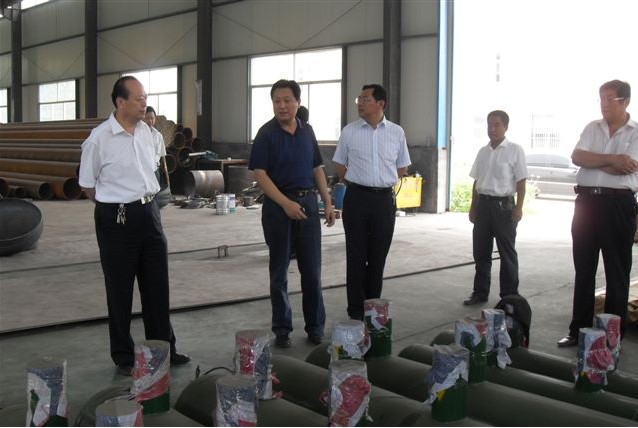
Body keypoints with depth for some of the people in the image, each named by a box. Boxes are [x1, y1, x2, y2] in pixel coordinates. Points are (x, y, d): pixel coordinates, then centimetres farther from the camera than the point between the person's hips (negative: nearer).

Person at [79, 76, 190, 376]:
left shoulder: (145, 131, 4)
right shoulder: (99, 139, -13)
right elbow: (88, 185, -4)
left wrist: (145, 201, 15)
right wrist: (116, 205, 4)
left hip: (149, 213, 6)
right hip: (117, 218, -5)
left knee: (157, 285, 13)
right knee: (120, 291, 7)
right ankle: (123, 357, 21)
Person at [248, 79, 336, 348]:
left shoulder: (307, 131, 8)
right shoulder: (266, 133, -6)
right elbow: (259, 174, -12)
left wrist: (328, 202, 9)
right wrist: (286, 203, -21)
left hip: (308, 203, 4)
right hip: (278, 205, -4)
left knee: (312, 270, 7)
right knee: (279, 271, 7)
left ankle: (315, 327, 19)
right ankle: (281, 329, 18)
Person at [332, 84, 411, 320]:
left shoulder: (396, 132, 4)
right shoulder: (349, 131, 1)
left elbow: (402, 168, 13)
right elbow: (339, 165, 10)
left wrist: (382, 181, 8)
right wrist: (358, 182, 5)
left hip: (384, 199, 1)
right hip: (357, 197, -1)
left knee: (378, 256, 8)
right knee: (356, 255, 1)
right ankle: (356, 309, 10)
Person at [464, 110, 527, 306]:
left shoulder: (514, 150, -5)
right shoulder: (483, 151, 11)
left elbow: (521, 182, -6)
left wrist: (518, 208, -13)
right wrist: (473, 207, 13)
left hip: (503, 204, -5)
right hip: (483, 203, 5)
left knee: (507, 252, 4)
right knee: (480, 251, 10)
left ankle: (510, 295, 14)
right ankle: (480, 292, 22)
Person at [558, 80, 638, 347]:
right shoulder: (592, 128, 11)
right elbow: (576, 157, -4)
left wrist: (593, 160, -5)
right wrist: (611, 159, -12)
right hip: (587, 201, 4)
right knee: (583, 269, 9)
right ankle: (579, 331, 18)